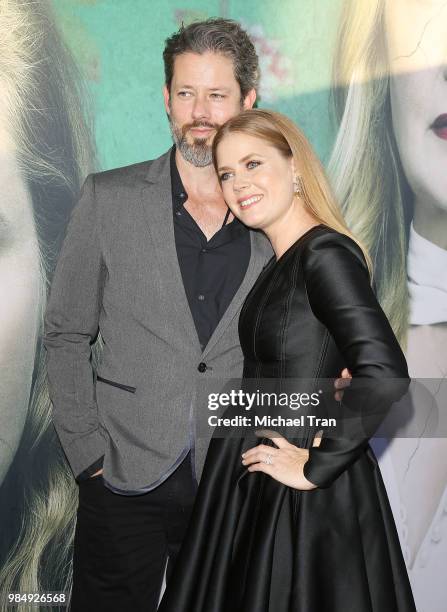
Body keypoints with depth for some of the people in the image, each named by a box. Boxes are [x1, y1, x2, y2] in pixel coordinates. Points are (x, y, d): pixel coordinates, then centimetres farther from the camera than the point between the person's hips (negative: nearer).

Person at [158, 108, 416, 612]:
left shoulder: (326, 253, -18)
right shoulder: (278, 264, 9)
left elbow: (384, 375, -29)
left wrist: (317, 467, -20)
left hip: (305, 498, -8)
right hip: (250, 488, 8)